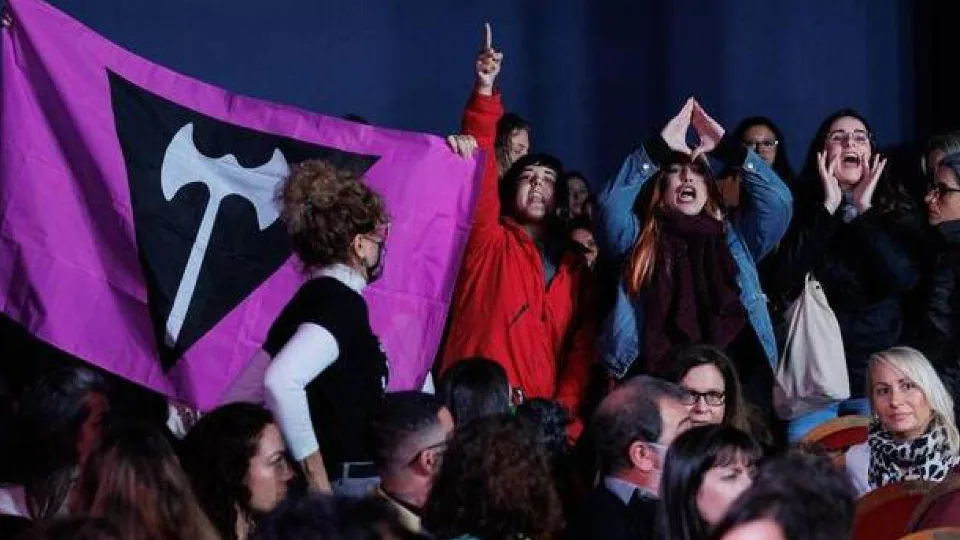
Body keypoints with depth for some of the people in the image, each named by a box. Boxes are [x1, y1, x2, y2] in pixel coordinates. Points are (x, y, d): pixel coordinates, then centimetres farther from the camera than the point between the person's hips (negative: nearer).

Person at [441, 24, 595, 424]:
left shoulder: (573, 267, 19)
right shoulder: (490, 242, 10)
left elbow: (582, 345, 12)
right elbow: (481, 172, -2)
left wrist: (566, 405, -4)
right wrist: (485, 91, -12)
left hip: (543, 410, 3)